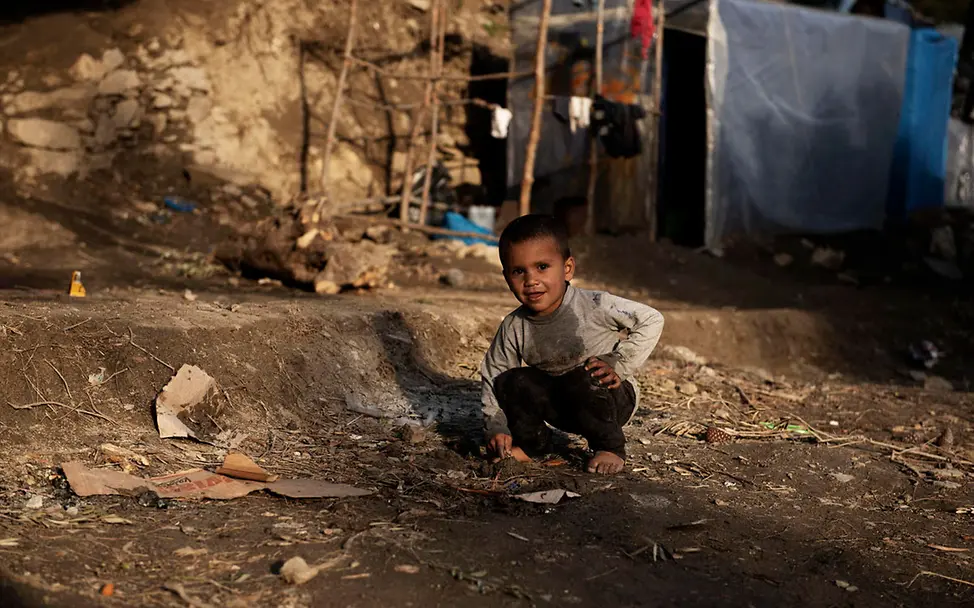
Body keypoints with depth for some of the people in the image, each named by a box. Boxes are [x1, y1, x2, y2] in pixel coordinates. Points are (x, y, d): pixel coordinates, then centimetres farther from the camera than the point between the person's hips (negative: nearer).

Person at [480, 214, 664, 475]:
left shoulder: (595, 306, -23)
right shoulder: (513, 328, -12)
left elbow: (651, 320, -16)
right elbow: (492, 376, -4)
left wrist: (618, 364, -22)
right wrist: (497, 428, -14)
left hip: (613, 399, -3)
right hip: (562, 408, 3)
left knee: (585, 379, -35)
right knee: (514, 381, -19)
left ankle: (610, 447, -11)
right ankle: (530, 442, 5)